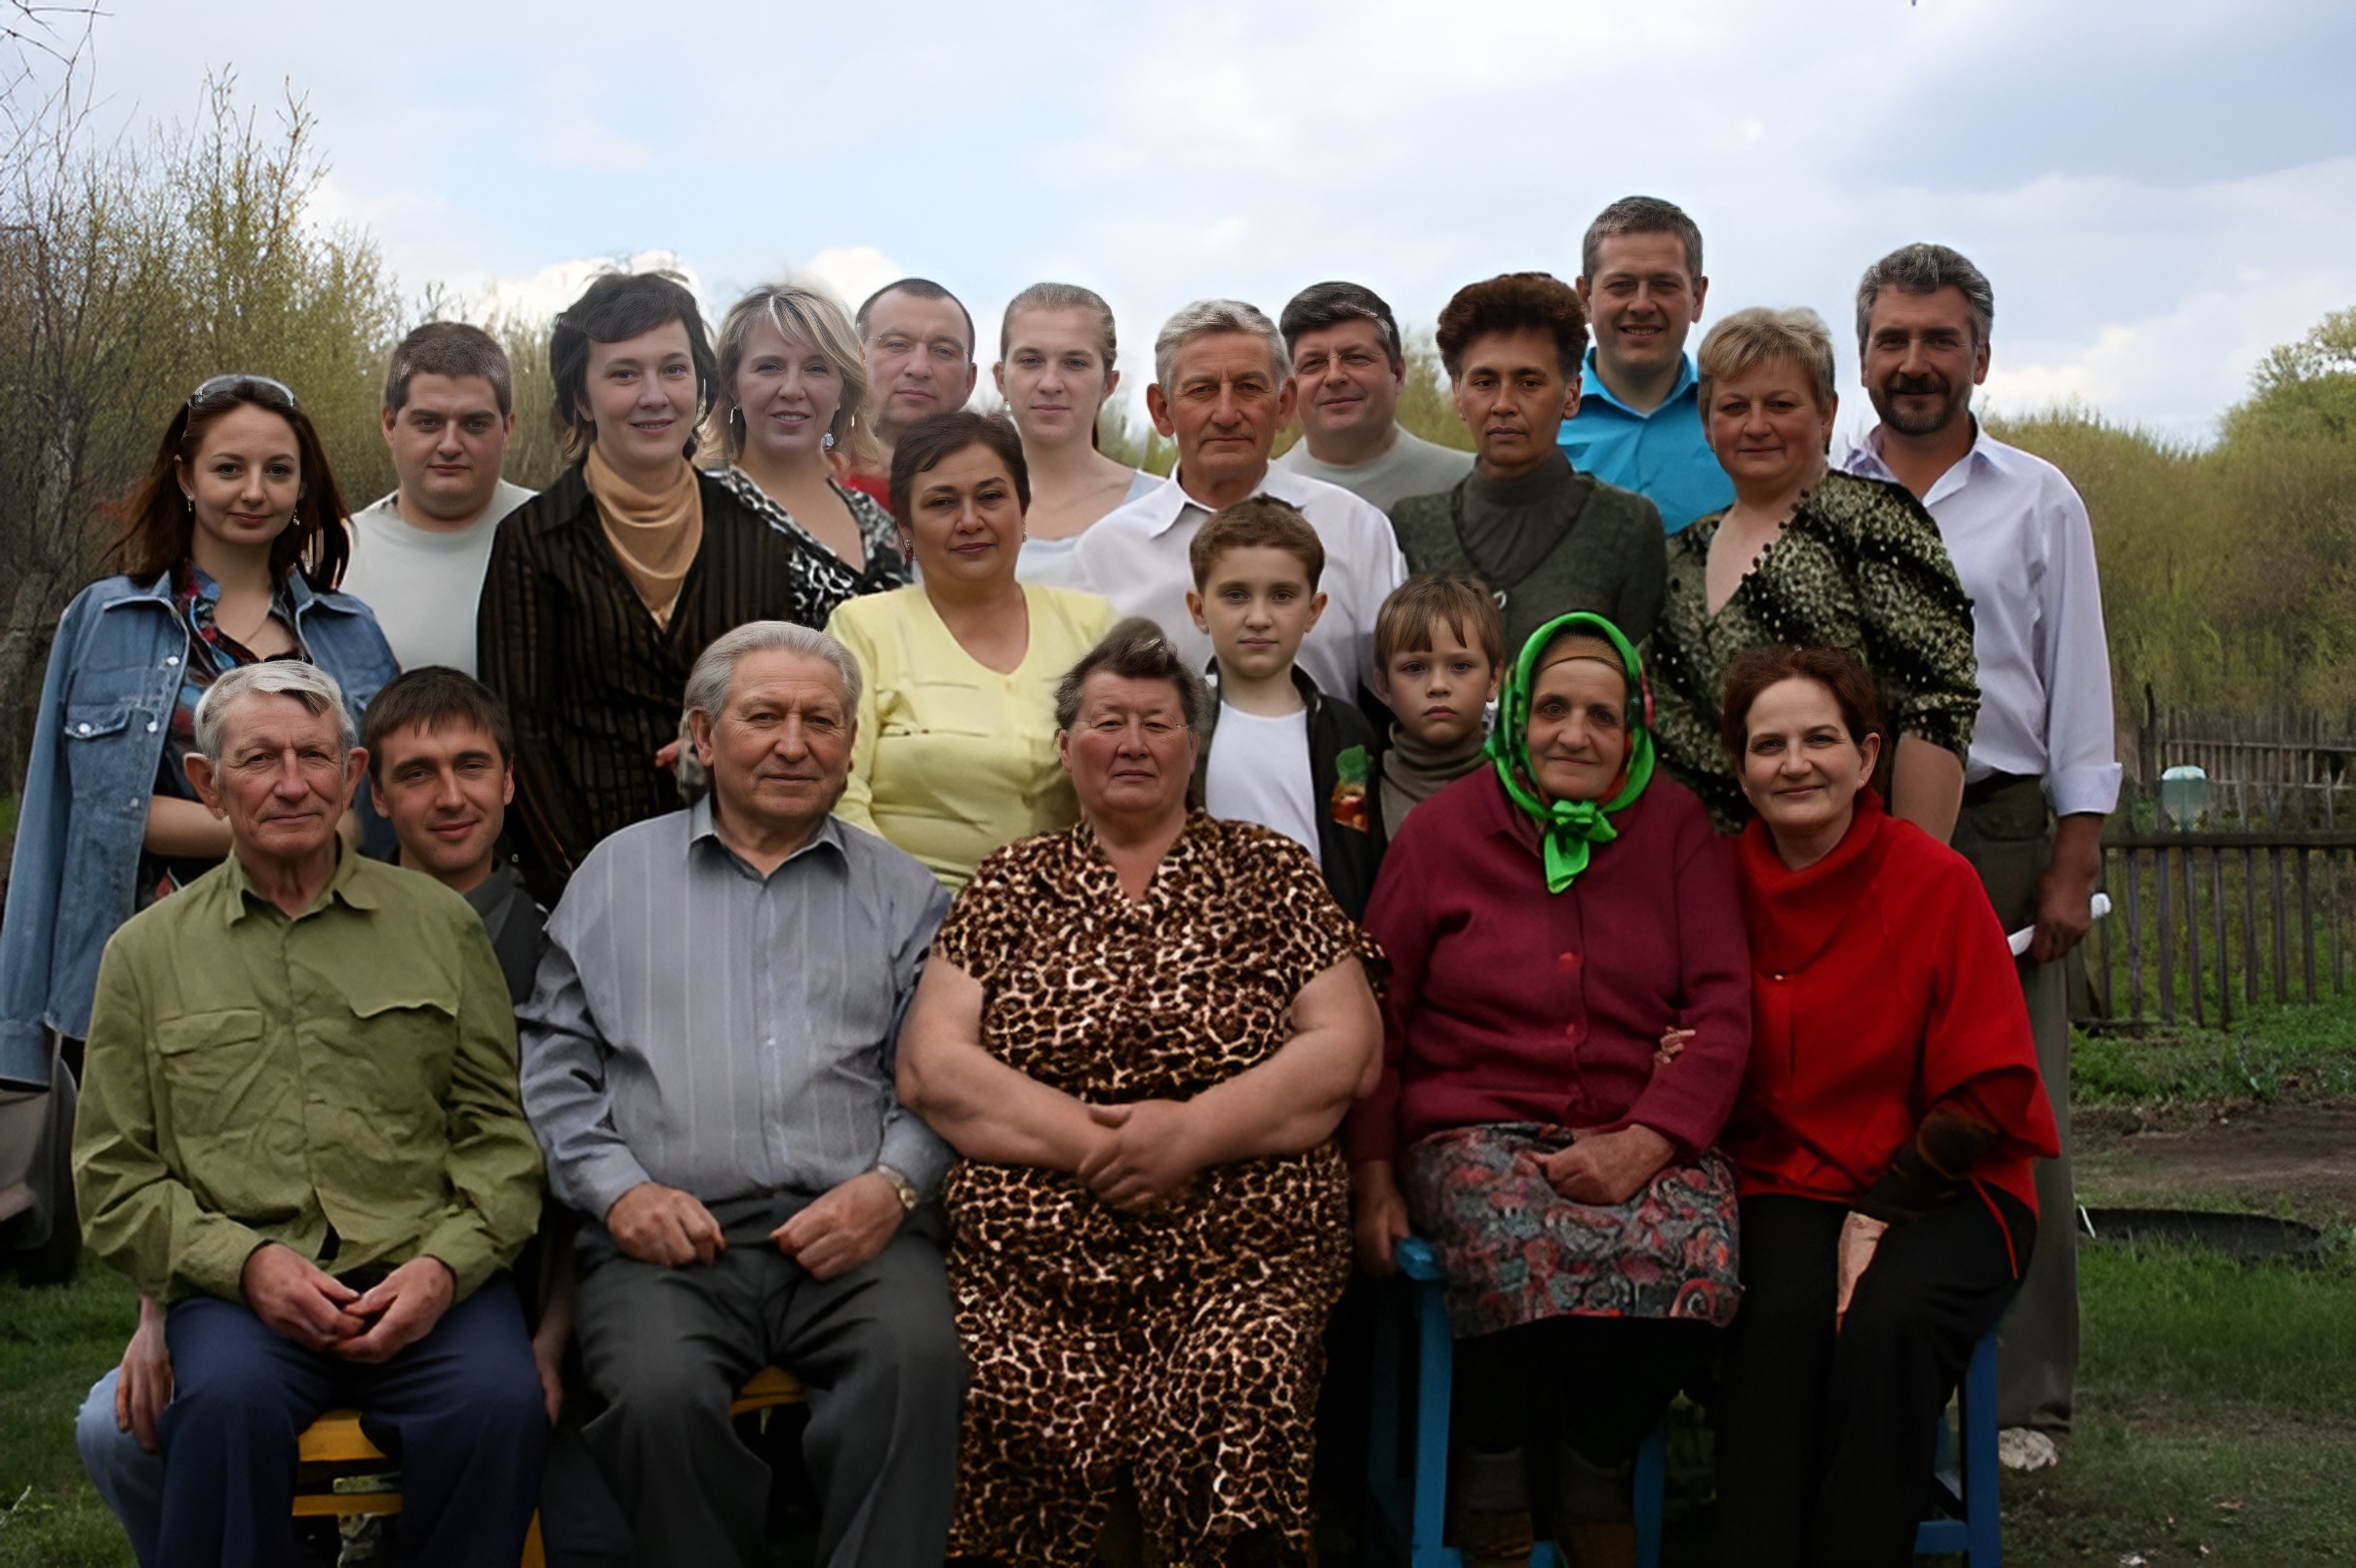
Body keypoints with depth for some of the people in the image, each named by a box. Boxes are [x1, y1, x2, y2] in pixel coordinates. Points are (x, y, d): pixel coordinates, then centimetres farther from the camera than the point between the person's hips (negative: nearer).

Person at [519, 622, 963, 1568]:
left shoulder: (900, 891, 18)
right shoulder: (619, 873, 18)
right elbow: (553, 1066, 13)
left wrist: (892, 1185, -8)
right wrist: (618, 1189, -3)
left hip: (852, 1234, 0)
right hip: (667, 1239, 0)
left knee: (921, 1356, -32)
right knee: (661, 1391, -31)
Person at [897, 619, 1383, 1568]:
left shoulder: (1269, 874, 14)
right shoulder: (1012, 885, 16)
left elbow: (1344, 1054, 5)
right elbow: (931, 1069, 6)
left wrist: (1191, 1132, -9)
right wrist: (1089, 1143, -7)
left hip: (1240, 1253, 0)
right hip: (1030, 1259, 1)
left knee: (1230, 1398, -31)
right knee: (1015, 1410, -28)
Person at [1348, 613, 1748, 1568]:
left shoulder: (1676, 829, 10)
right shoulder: (1444, 829, 7)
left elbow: (1722, 1011, 1)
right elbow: (1373, 1019, 6)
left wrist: (1645, 1143, -15)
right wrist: (1373, 1176, -5)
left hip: (1643, 1135, 1)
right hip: (1476, 1125, -1)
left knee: (1697, 1263, -31)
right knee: (1518, 1251, -35)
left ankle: (1598, 1472, 0)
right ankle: (1493, 1477, -3)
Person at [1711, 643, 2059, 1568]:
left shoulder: (1935, 882, -6)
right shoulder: (1726, 885, 1)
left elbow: (1993, 1092, -6)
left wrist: (1878, 1215, -11)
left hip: (1940, 1189, -1)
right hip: (1782, 1190, 2)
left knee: (1886, 1321, -30)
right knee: (1779, 1314, -29)